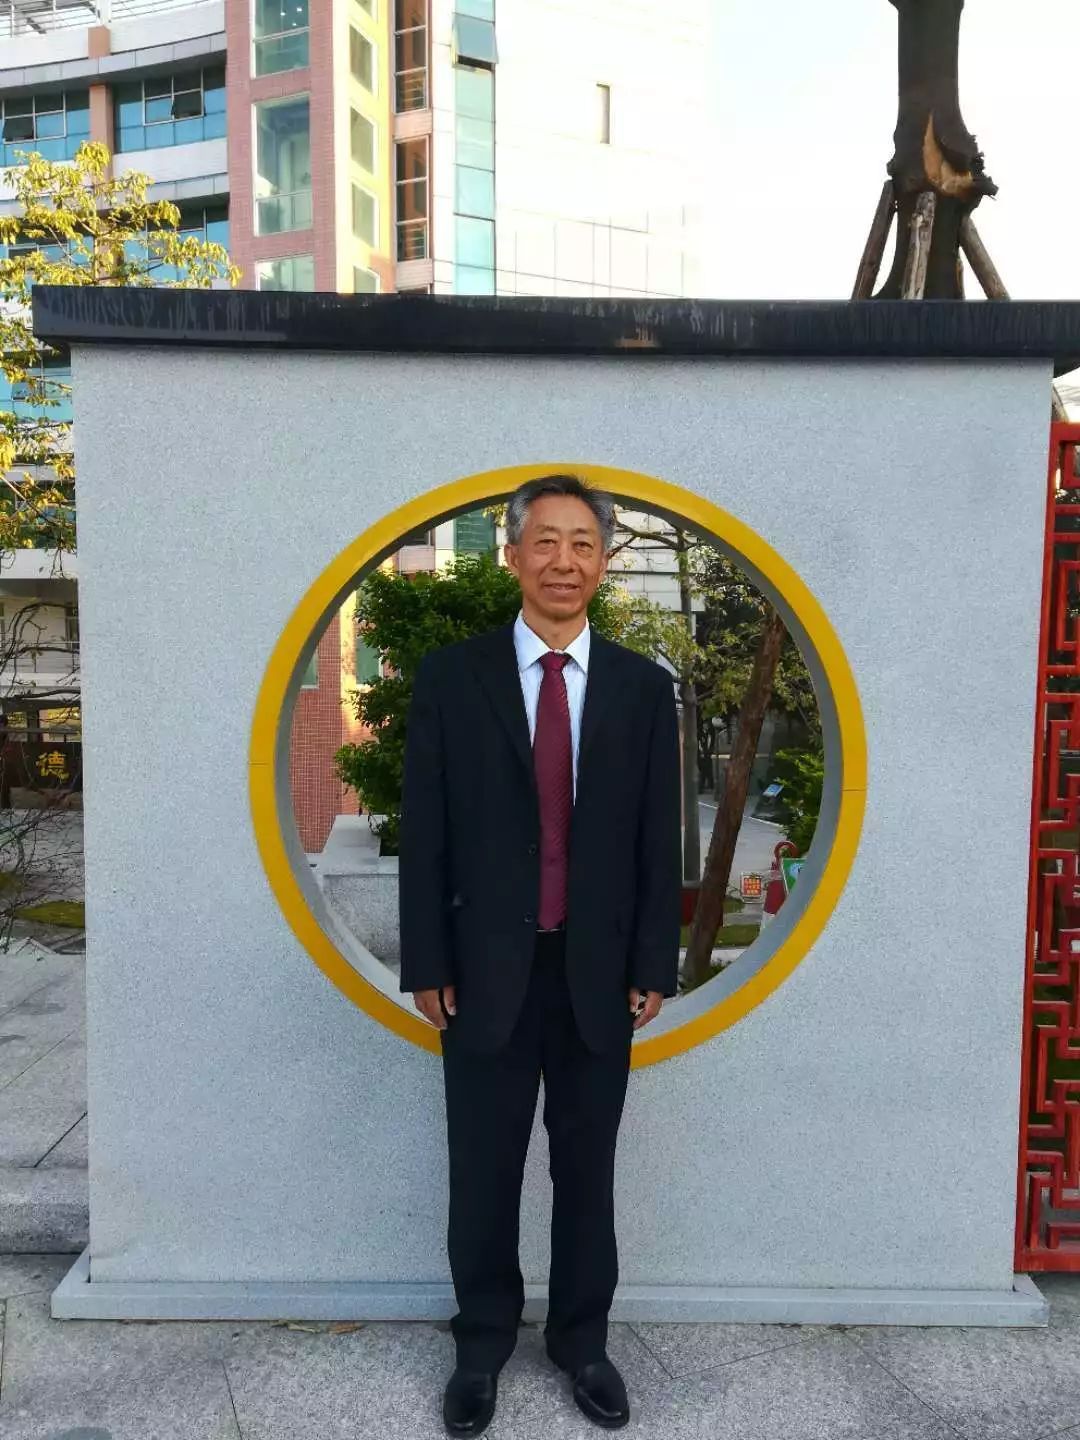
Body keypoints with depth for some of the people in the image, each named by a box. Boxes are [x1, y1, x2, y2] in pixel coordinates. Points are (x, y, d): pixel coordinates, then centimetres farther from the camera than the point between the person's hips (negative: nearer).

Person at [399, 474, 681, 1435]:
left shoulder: (643, 686, 0)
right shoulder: (451, 677, -4)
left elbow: (660, 841, 2)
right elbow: (424, 835, -3)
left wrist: (654, 965, 0)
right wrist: (427, 965, -5)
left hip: (600, 974, 1)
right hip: (487, 971, -1)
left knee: (586, 1173, 17)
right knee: (483, 1175, 14)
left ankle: (582, 1341, 39)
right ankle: (483, 1343, 37)